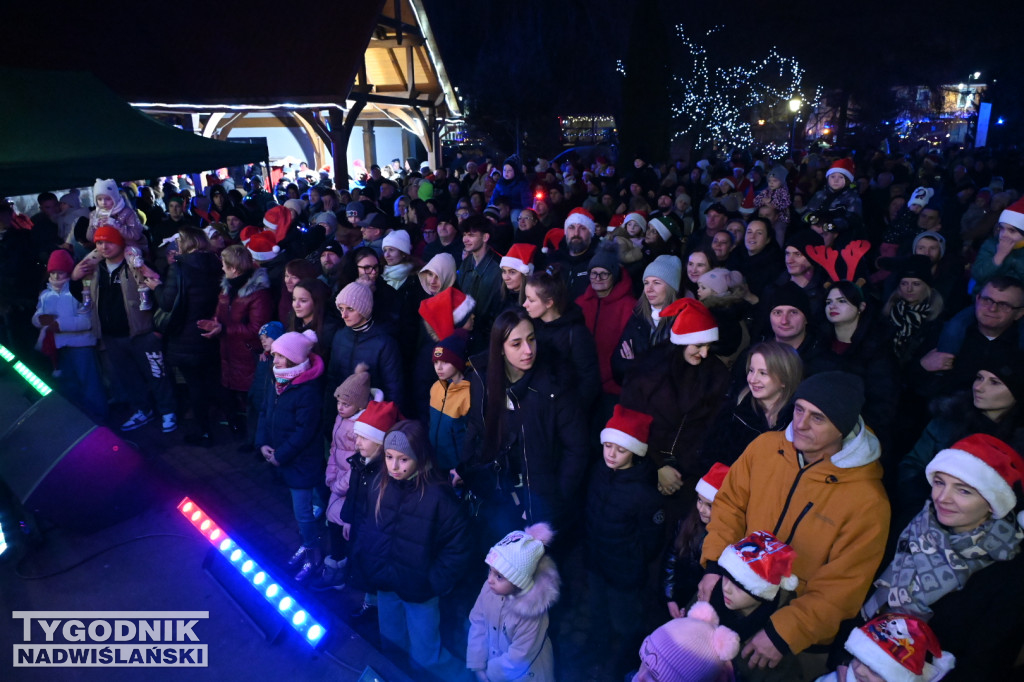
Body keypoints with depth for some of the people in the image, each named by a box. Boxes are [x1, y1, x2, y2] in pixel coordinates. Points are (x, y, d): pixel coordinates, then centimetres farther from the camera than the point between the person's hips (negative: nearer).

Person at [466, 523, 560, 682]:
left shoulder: (531, 615, -32)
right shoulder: (489, 589, -22)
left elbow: (518, 658, -22)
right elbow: (477, 623, -10)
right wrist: (478, 666, -9)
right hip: (494, 660, 4)